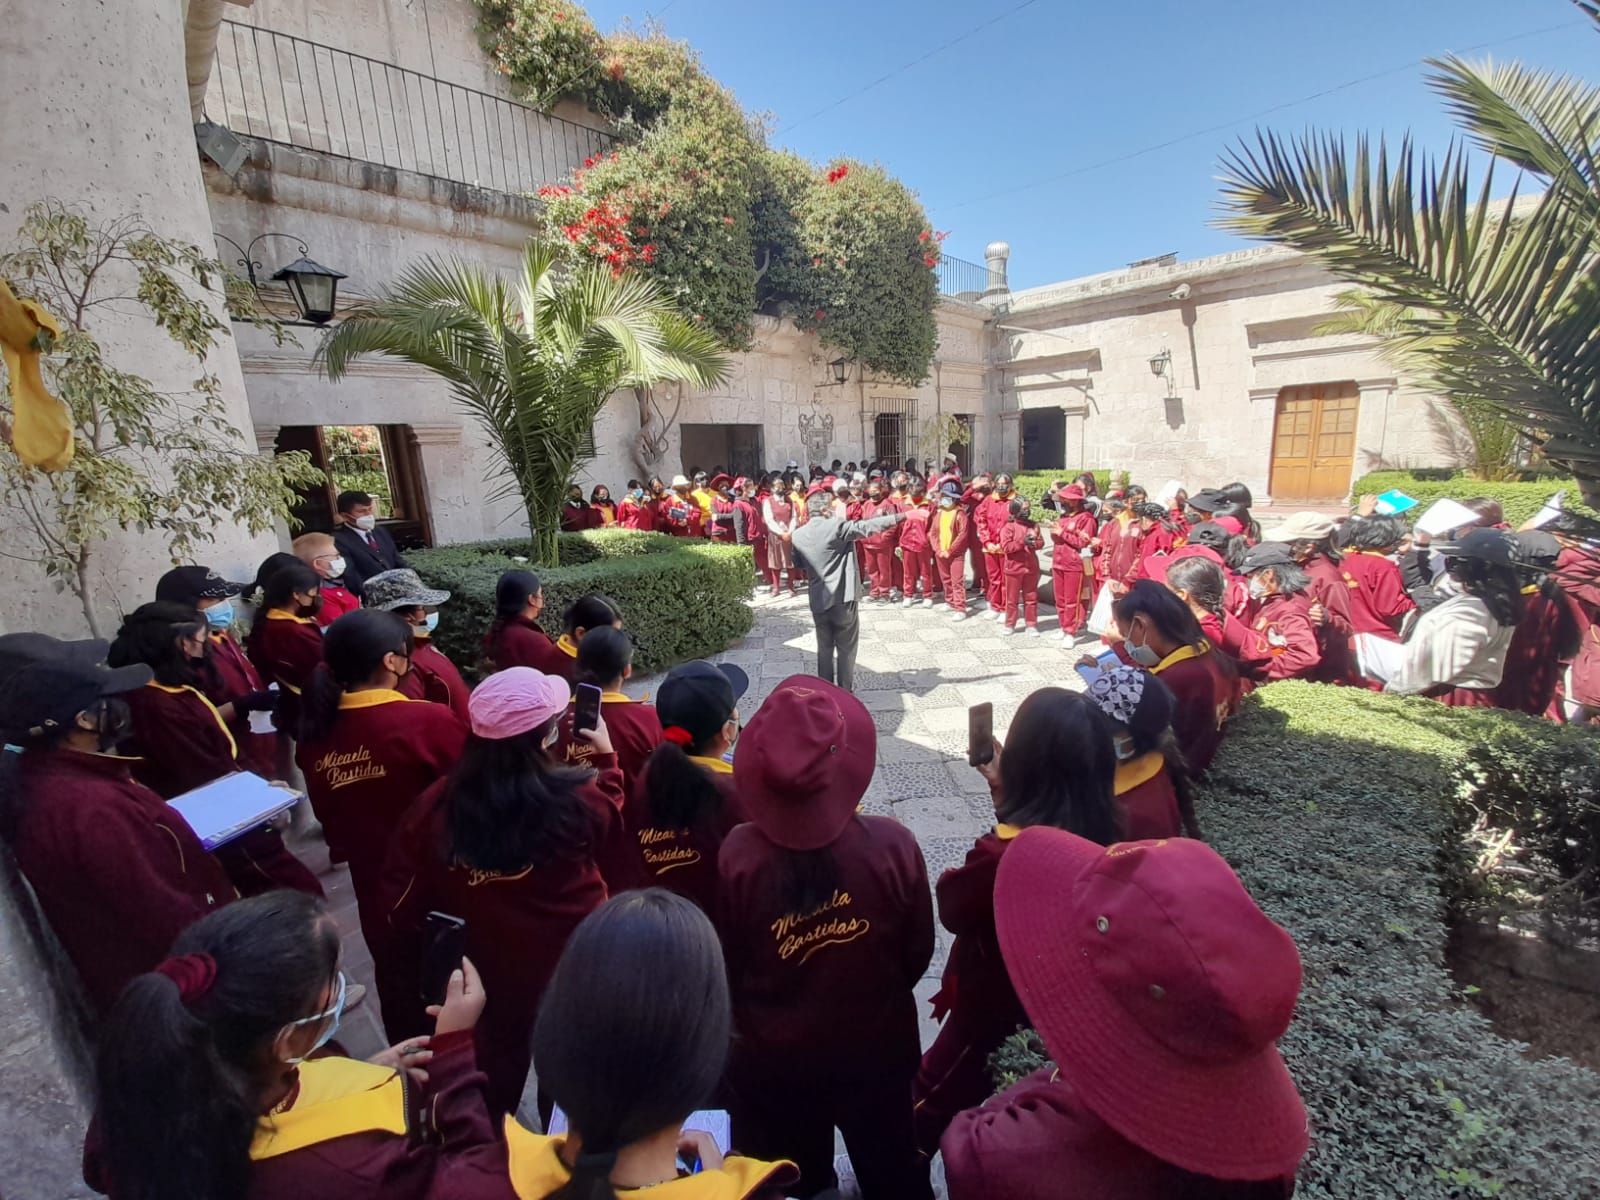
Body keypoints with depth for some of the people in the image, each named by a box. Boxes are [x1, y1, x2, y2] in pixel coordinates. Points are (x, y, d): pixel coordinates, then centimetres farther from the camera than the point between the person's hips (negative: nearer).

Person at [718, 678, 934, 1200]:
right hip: (877, 1049, 1)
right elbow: (918, 952, -11)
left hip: (770, 1058, 0)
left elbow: (726, 966, -11)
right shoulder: (893, 845, -28)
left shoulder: (736, 854, -27)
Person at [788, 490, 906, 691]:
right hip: (843, 598, -5)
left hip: (818, 600, 5)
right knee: (846, 649, 8)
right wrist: (900, 516, -14)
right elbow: (867, 526, -16)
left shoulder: (797, 535, 5)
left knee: (824, 648, 18)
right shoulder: (836, 526, -12)